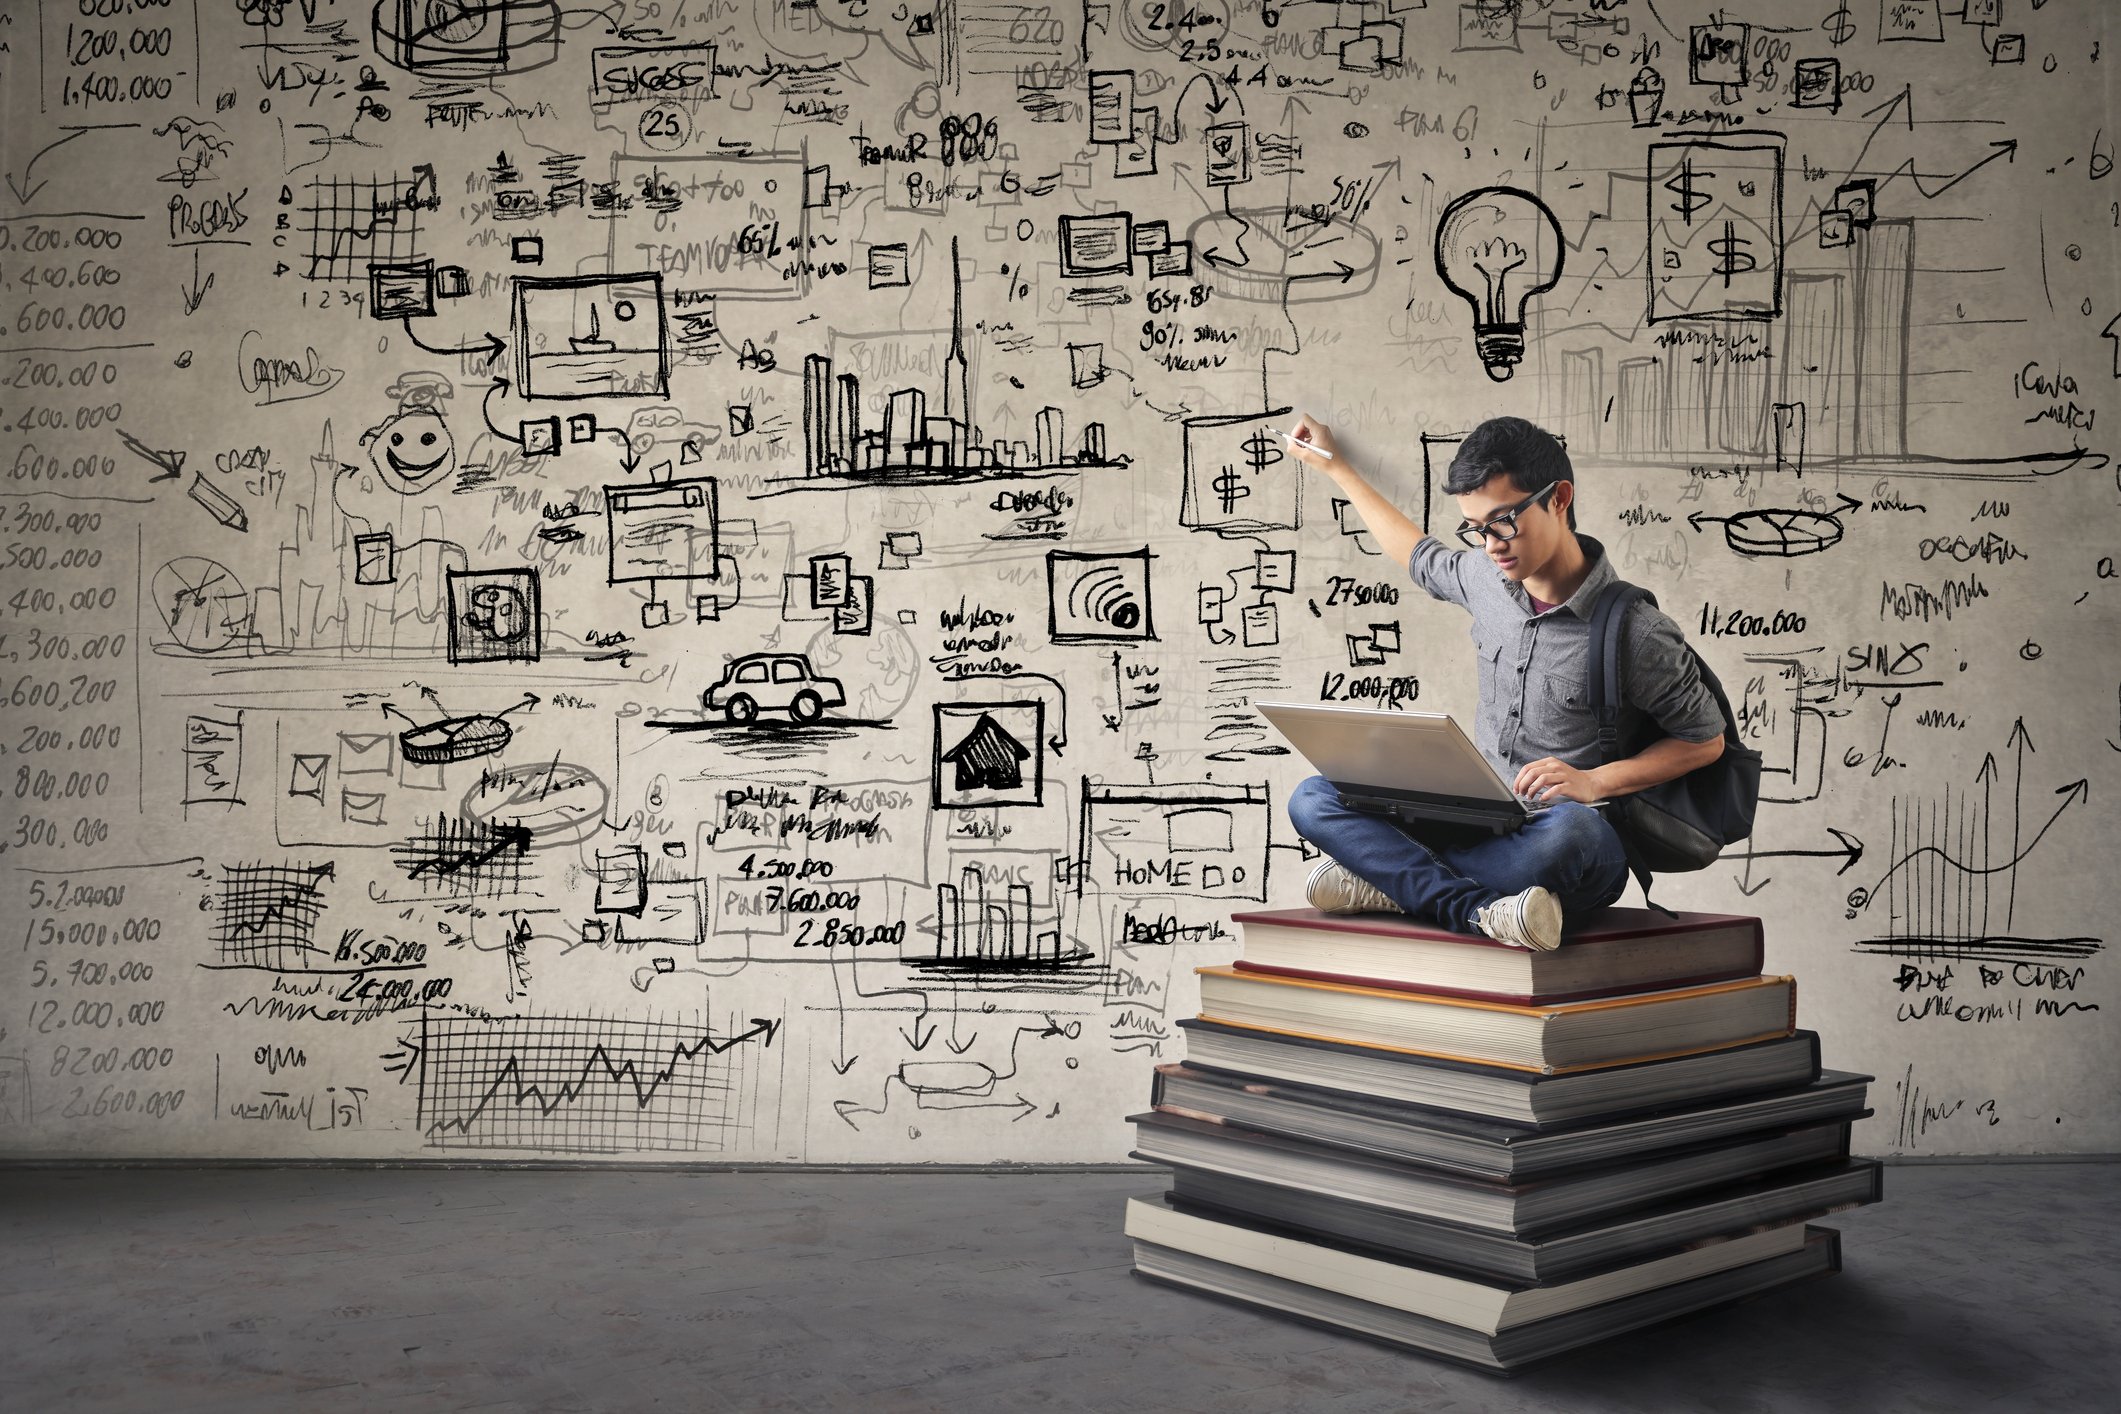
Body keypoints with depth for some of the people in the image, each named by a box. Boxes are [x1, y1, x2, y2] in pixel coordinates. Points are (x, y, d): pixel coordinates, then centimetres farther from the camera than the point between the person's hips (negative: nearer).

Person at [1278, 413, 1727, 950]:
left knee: (1567, 830, -44)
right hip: (1481, 822, 6)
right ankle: (1480, 910, -34)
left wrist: (1595, 782, -15)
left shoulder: (1636, 633, -12)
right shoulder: (1485, 578, 5)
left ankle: (1390, 882, -28)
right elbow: (1420, 555, 29)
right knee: (1314, 800, -15)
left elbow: (1706, 741, 0)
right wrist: (1335, 466, 34)